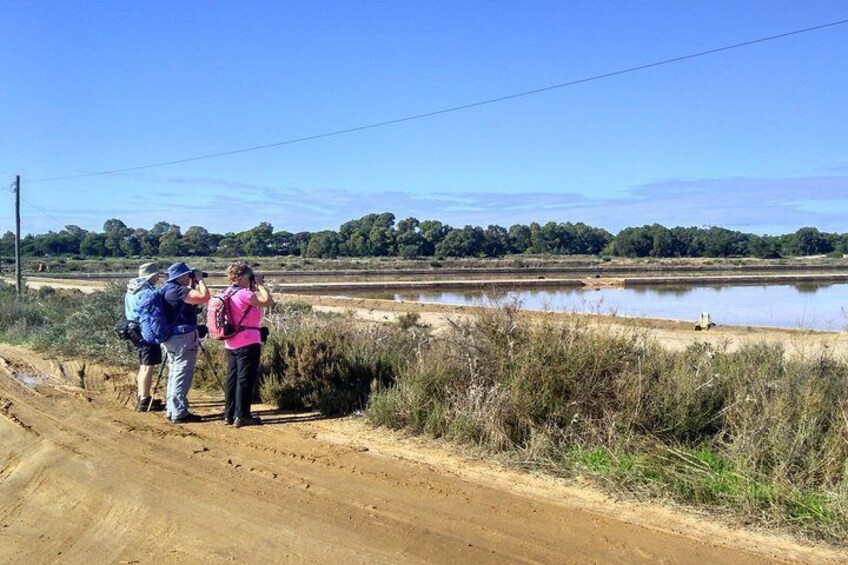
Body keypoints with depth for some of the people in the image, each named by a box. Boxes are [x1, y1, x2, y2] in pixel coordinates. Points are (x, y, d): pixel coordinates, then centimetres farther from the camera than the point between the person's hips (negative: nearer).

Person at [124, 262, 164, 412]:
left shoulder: (131, 290, 14)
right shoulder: (147, 291, -16)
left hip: (135, 331, 10)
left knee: (143, 366, 16)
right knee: (148, 366, -6)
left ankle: (141, 397, 22)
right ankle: (144, 401, -6)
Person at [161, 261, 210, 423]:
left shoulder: (166, 289, 14)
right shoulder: (177, 290, -18)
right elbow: (205, 297, -25)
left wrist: (193, 284, 15)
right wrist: (199, 280, -10)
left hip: (170, 337, 10)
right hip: (183, 337, -10)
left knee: (174, 374, 17)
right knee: (182, 377, -5)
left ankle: (172, 410, 23)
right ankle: (179, 413, -3)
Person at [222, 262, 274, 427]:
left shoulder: (229, 293, 11)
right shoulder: (244, 294, -16)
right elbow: (268, 301, -21)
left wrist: (254, 287, 12)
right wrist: (260, 284, -10)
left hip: (231, 343, 9)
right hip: (247, 343, -9)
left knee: (232, 378, 13)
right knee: (246, 379, -2)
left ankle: (229, 415, 17)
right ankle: (242, 416, 2)